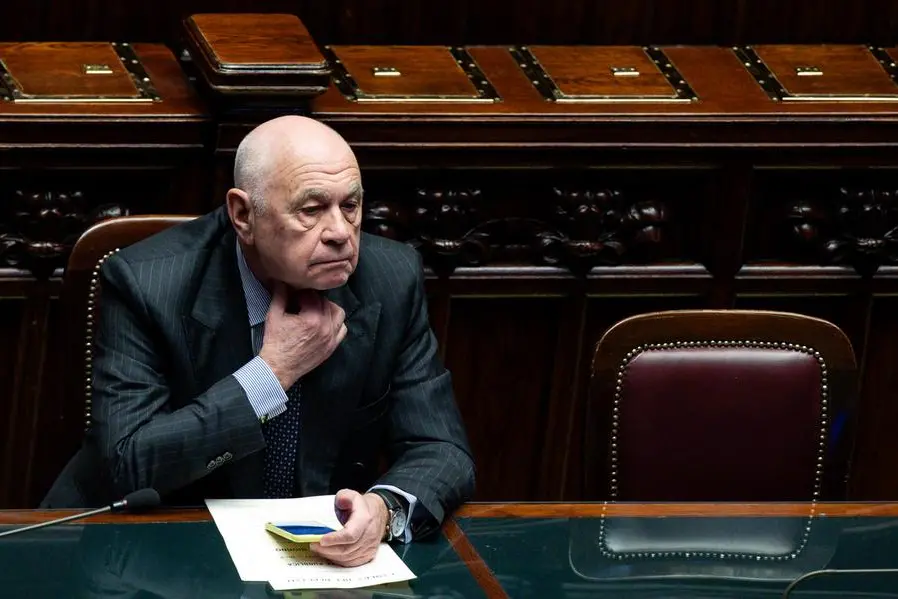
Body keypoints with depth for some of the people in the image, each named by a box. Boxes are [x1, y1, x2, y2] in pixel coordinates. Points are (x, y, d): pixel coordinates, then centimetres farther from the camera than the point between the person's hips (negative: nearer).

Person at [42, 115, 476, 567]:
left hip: (328, 552, 4)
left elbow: (440, 450, -5)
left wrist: (384, 508, -28)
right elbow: (127, 465, -21)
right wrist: (274, 372, -22)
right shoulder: (145, 282, -15)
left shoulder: (393, 279, -7)